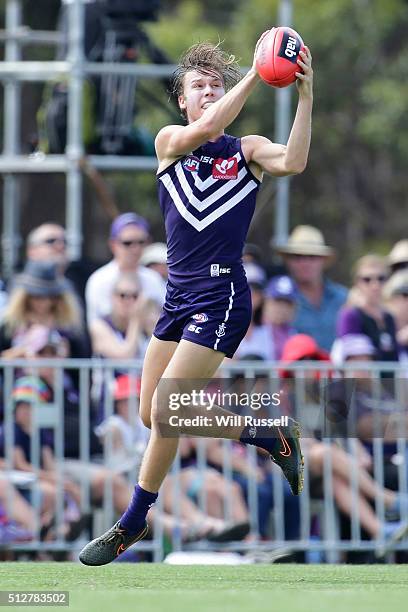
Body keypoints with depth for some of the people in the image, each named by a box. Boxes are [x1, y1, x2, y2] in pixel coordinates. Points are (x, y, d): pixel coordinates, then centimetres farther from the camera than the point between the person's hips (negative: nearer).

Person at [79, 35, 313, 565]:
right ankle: (270, 436, 24)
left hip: (220, 297, -5)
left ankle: (132, 525, 7)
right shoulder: (169, 143, 6)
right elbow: (204, 131, -16)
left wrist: (305, 95, -29)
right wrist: (255, 74, -21)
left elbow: (293, 163, -21)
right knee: (154, 417, 8)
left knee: (165, 415, -11)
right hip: (178, 296, 5)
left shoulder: (247, 151, 0)